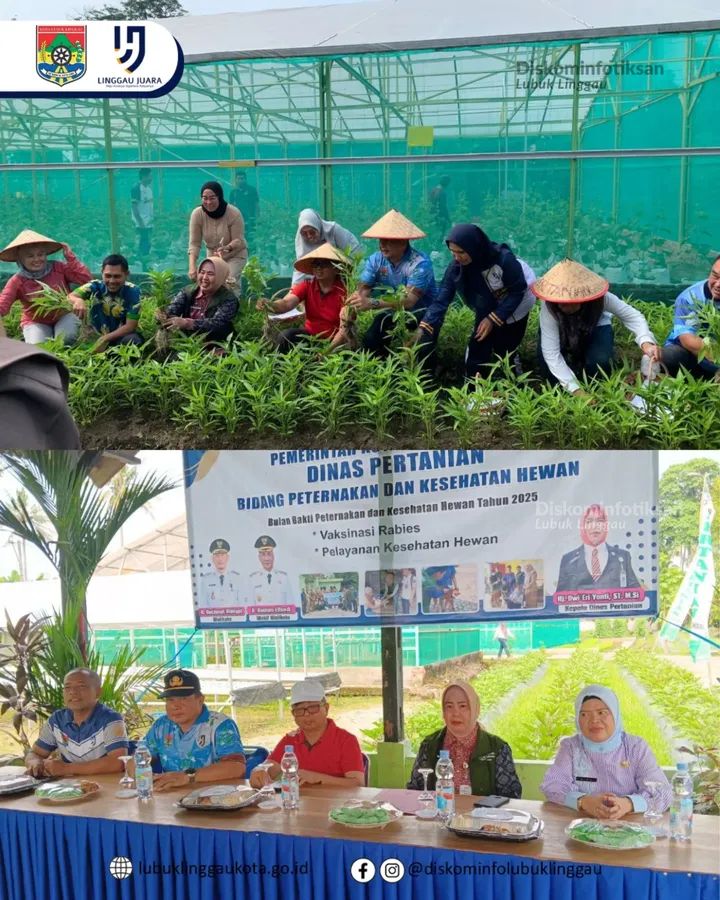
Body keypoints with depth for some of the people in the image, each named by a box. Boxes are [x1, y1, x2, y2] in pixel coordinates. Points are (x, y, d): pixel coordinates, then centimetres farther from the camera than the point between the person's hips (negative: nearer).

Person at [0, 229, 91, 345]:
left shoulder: (59, 268, -7)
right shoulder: (17, 281, -9)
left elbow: (86, 278, -16)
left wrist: (70, 258, -18)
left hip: (64, 316, 0)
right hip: (35, 322, 1)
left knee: (67, 338, -32)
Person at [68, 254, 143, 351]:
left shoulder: (132, 291, -14)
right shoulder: (95, 286, -10)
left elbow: (130, 326, -16)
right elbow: (71, 296, -27)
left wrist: (105, 339, -25)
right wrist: (78, 301, -52)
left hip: (122, 336, -2)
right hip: (96, 336, 2)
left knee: (132, 340, -35)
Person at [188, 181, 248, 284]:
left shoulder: (234, 213, -26)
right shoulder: (197, 214, -19)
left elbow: (238, 240, -20)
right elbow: (194, 243, -19)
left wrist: (227, 248, -43)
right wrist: (192, 266, -33)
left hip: (235, 255, -4)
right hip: (213, 255, 4)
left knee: (229, 282, -24)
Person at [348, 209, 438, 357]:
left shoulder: (419, 263, -26)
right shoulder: (375, 260, -7)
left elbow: (409, 300, -36)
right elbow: (362, 289, -13)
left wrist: (373, 303, -48)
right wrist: (350, 306, -38)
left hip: (423, 312, -5)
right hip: (394, 313, 5)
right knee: (371, 339, -13)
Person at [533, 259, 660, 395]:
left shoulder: (598, 298, -37)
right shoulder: (548, 307, -39)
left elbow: (632, 315, -31)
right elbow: (550, 352, -40)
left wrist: (646, 342, -53)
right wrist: (576, 390, -47)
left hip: (594, 327, 0)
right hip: (562, 331, 0)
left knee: (600, 362, -29)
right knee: (550, 373, -25)